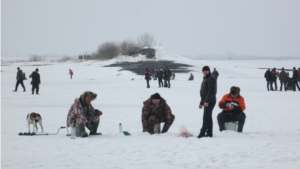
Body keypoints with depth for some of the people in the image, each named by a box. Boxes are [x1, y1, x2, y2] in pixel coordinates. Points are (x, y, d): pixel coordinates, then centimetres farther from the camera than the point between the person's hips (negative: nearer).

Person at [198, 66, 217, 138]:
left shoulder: (211, 79, -10)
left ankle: (202, 132, -17)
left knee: (206, 117, -13)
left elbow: (211, 91, -20)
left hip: (210, 101, -10)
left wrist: (206, 101, -26)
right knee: (208, 117, 9)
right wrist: (201, 103, 24)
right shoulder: (205, 79, 21)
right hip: (206, 101, 10)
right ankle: (209, 133, 11)